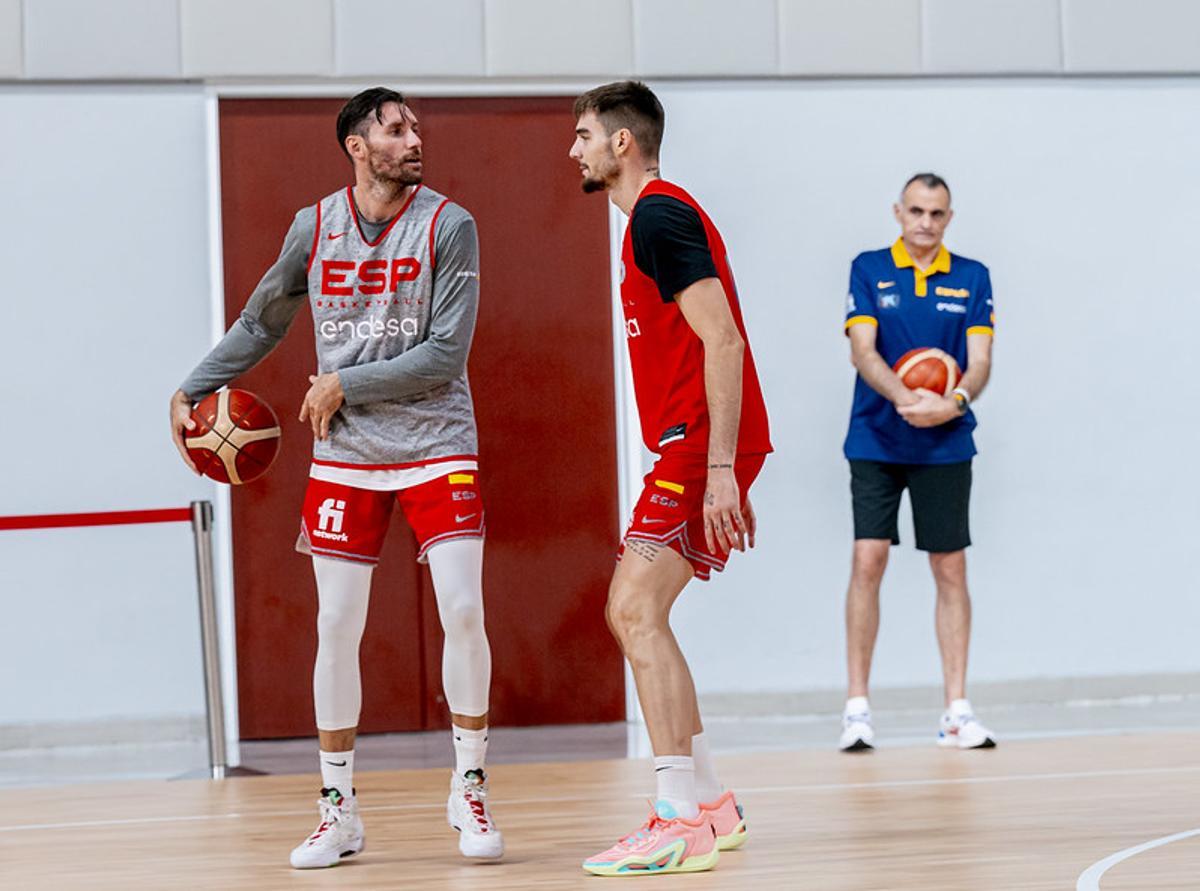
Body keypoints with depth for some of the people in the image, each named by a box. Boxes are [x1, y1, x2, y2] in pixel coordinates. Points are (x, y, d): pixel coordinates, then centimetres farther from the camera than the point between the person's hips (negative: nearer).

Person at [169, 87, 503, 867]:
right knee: (337, 628, 0)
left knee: (464, 612, -12)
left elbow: (446, 355, -13)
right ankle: (339, 811, 11)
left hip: (436, 448, -2)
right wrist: (193, 390, 12)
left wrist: (345, 384, -12)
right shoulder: (314, 228, 2)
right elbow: (262, 322, 17)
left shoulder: (448, 226, -7)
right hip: (345, 457, 2)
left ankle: (470, 790, 5)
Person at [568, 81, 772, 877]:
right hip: (693, 447, 10)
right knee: (634, 613, 12)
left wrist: (719, 469, -25)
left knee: (638, 610, -15)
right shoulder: (655, 216, 20)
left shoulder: (660, 214, -12)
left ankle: (682, 825, -17)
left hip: (703, 444, -10)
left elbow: (723, 340, -20)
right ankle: (711, 806, 16)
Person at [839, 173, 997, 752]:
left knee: (950, 569, 2)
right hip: (876, 440, -1)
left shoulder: (972, 278, 6)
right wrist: (905, 397, -26)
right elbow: (862, 350, -8)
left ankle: (956, 710, 8)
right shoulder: (868, 270, 2)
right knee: (868, 561, -8)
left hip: (945, 445, 1)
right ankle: (857, 707, -1)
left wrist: (954, 401, -22)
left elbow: (979, 360, 0)